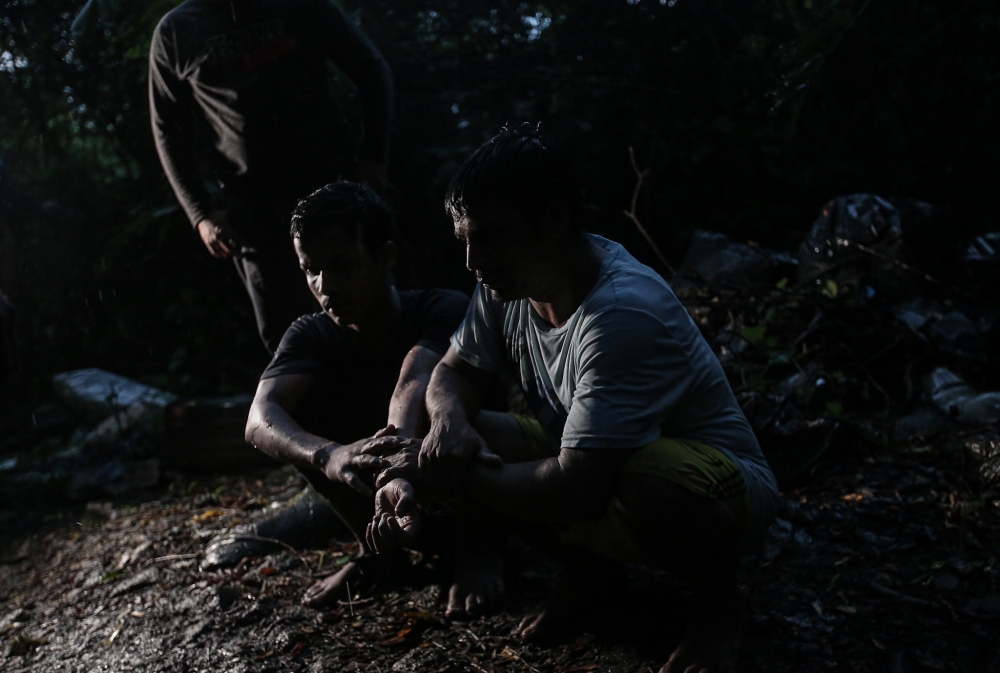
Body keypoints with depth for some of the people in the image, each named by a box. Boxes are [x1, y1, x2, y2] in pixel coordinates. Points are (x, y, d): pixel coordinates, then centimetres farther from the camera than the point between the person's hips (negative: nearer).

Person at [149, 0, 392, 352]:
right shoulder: (175, 31, 6)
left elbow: (370, 68, 8)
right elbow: (169, 132, 9)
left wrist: (374, 158, -3)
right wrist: (200, 214, -2)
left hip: (332, 180, 0)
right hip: (252, 204, 1)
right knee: (283, 334, 0)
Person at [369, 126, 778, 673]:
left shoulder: (623, 314, -34)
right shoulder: (506, 284, -9)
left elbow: (576, 492, -37)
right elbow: (454, 373, 5)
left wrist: (462, 475, -23)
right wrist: (448, 419, -19)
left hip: (721, 487, -7)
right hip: (588, 463, 7)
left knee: (642, 482, -42)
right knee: (453, 439, -11)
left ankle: (717, 598, -6)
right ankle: (590, 565, 9)